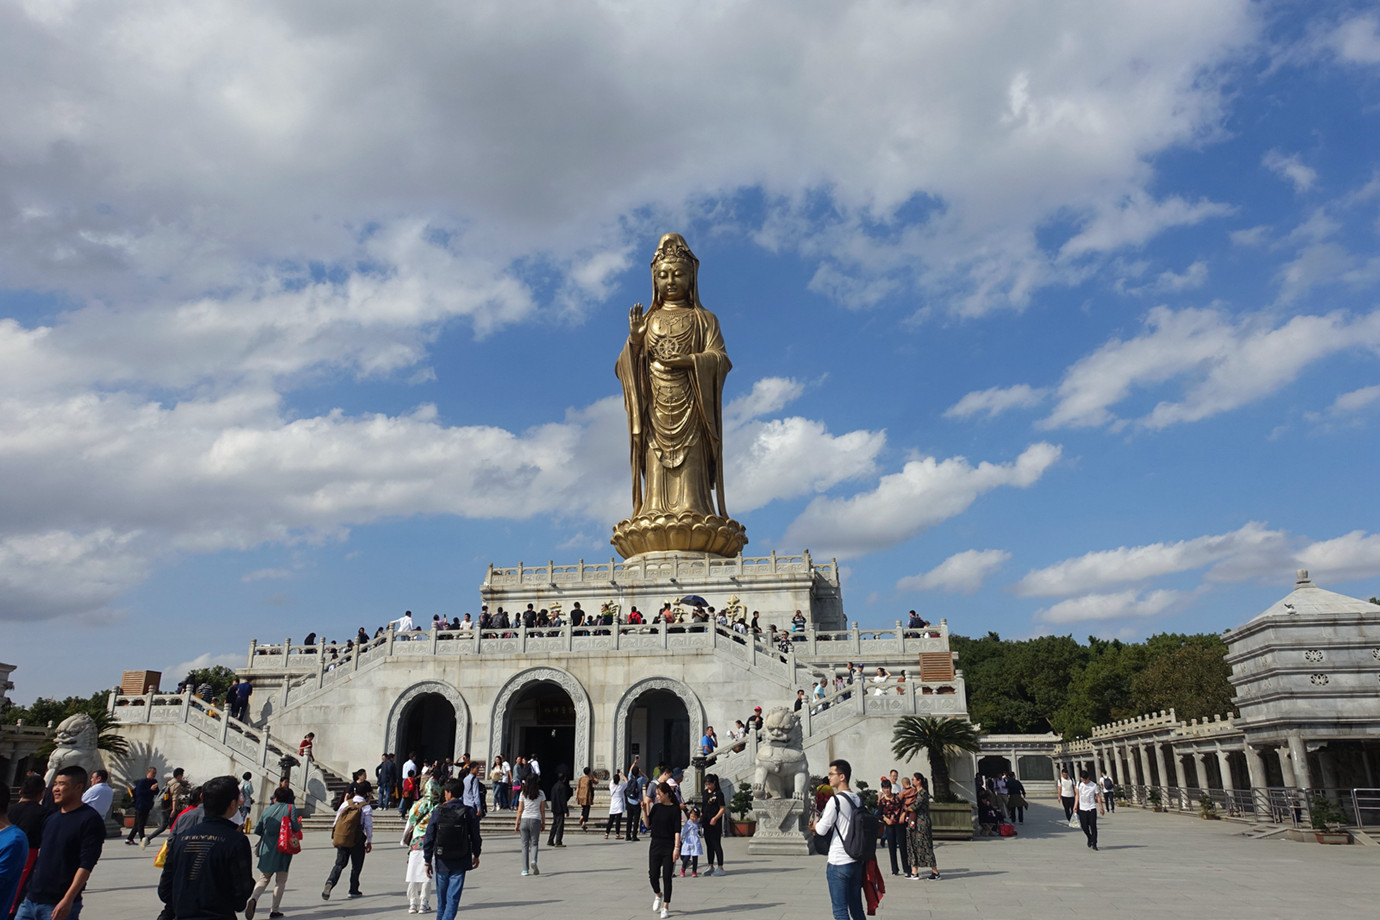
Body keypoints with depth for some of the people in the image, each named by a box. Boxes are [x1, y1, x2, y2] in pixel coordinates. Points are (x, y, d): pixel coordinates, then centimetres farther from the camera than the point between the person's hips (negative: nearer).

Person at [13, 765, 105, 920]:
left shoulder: (90, 820, -10)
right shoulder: (51, 818, 14)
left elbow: (86, 865, -16)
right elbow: (41, 856, 21)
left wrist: (68, 899, -22)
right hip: (30, 900, 7)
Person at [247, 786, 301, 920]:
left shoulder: (267, 810, 5)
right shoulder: (290, 808, -4)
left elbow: (257, 830, 7)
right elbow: (296, 828, -14)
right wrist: (299, 824, 8)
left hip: (266, 849, 2)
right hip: (283, 850, -2)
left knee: (263, 879, 13)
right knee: (281, 881, 10)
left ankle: (253, 898, -14)